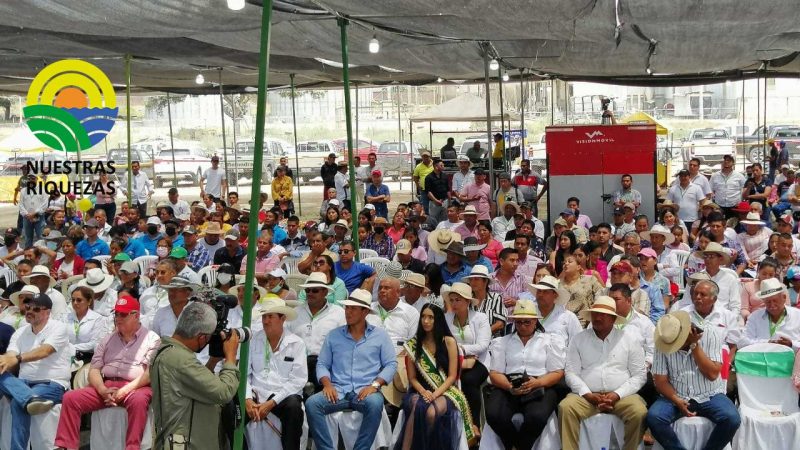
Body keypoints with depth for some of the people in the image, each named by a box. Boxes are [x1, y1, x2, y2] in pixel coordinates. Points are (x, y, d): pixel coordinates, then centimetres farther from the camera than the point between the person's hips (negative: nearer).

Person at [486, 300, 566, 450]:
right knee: (493, 414, -30)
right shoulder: (502, 342, 17)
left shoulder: (551, 340, 13)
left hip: (540, 387, -1)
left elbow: (557, 373, 6)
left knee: (537, 416, -35)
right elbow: (495, 373, 8)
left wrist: (537, 382, -15)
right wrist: (510, 387, -14)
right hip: (507, 388, 2)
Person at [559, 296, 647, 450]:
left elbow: (639, 375, 4)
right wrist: (587, 394, -13)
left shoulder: (629, 340, 8)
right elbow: (571, 372, 4)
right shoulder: (579, 339, 10)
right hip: (587, 396, 0)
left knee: (639, 412, -30)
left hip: (621, 396, 0)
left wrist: (617, 395, -11)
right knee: (565, 407, -29)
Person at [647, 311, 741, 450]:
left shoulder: (709, 334, -9)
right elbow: (661, 380, -5)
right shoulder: (664, 342, -6)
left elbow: (712, 374, -14)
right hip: (676, 396, 0)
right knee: (653, 417, -28)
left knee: (732, 418, -29)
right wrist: (677, 400, -21)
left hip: (709, 396, 0)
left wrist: (694, 345, -20)